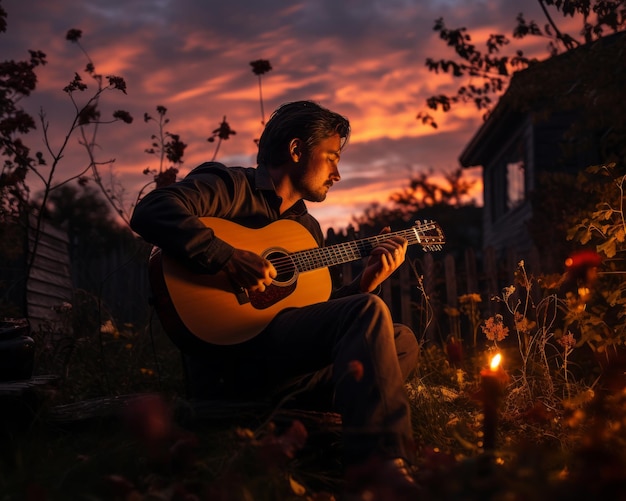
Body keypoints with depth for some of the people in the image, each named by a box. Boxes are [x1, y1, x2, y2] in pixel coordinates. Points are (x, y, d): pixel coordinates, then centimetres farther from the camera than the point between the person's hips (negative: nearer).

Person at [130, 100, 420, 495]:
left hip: (295, 357, 9)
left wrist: (366, 283, 8)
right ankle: (382, 465, -32)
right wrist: (229, 259, -24)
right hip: (232, 350, -9)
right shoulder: (231, 185, -1)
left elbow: (318, 313, 22)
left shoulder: (307, 228, 25)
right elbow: (151, 212, -19)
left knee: (402, 341, 4)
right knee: (368, 313, -24)